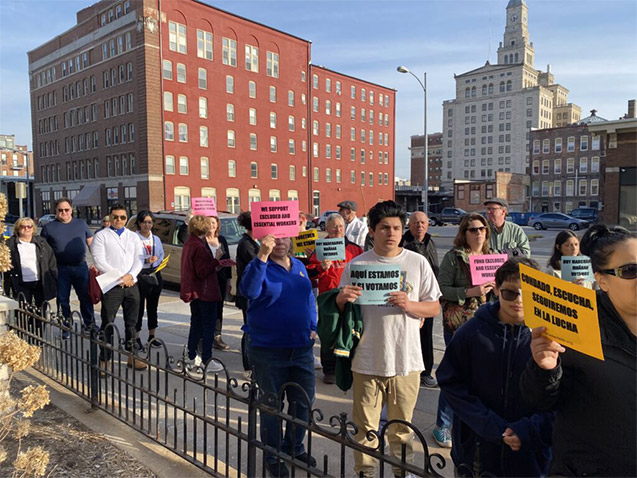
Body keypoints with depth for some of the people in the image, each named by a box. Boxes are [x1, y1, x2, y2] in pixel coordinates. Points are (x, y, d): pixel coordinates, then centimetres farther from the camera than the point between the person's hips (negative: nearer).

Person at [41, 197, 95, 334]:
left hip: (81, 267, 1)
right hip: (60, 269, -1)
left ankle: (89, 324, 20)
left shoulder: (81, 224, 8)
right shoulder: (49, 227, 3)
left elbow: (91, 243, 11)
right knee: (62, 299, 7)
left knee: (86, 296, 6)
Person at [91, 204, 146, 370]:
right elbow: (99, 262, -7)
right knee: (107, 324, 0)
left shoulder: (133, 236, 15)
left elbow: (139, 259, 6)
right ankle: (105, 360, 10)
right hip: (111, 286, -4)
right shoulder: (101, 236, 3)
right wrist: (119, 278, -12)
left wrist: (130, 275, -11)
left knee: (131, 323, 10)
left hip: (132, 285, 4)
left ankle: (131, 356, 20)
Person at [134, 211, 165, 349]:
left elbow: (162, 255, 17)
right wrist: (146, 260, -20)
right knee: (139, 306, -2)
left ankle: (152, 337, 22)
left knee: (153, 306, 12)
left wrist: (156, 259, -3)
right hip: (139, 275, -6)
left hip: (154, 274, 6)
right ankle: (136, 337, 10)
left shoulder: (156, 239, 13)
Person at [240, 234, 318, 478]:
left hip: (302, 348, 6)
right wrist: (262, 256, -41)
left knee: (304, 400, 14)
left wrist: (313, 327, 7)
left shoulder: (299, 266, 8)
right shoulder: (259, 266, -10)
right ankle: (273, 455, 29)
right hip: (268, 350, -5)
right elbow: (249, 290, -32)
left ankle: (295, 447, 37)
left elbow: (310, 298, 17)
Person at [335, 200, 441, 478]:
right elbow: (341, 309, 5)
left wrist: (409, 305, -16)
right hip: (367, 360, 0)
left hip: (406, 360, 1)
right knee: (365, 426, 13)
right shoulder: (356, 264, -1)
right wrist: (342, 299, -18)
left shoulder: (418, 263, 0)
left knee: (401, 427, 17)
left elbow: (434, 308, 2)